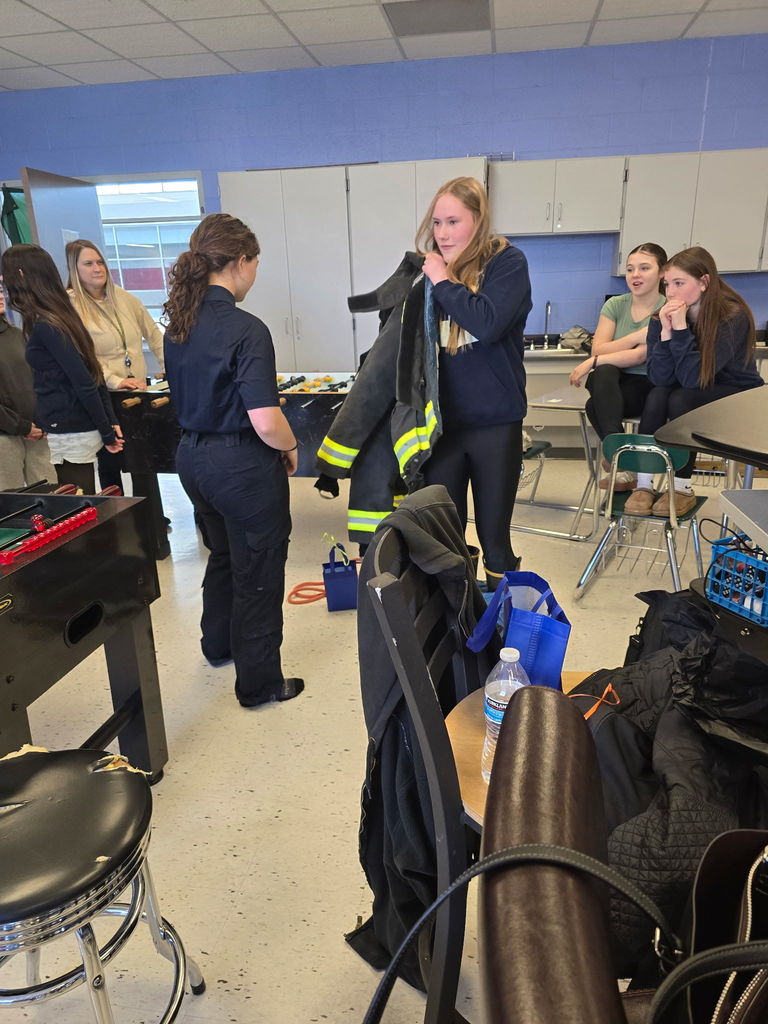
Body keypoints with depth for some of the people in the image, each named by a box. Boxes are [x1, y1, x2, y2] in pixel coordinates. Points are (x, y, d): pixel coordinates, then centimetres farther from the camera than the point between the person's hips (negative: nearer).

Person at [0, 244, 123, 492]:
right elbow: (92, 374, 11)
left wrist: (107, 432, -11)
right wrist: (111, 423, 12)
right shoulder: (62, 316, 11)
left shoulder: (44, 327, -15)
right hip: (80, 429, 8)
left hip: (68, 435, -8)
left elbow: (84, 384, -18)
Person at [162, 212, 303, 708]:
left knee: (223, 552, 28)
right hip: (243, 464, -8)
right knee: (259, 572, 8)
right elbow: (266, 424, -26)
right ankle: (259, 682, 24)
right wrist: (291, 447, -8)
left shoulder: (178, 323, 3)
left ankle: (219, 644, 49)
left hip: (193, 456, 8)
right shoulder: (245, 329, -22)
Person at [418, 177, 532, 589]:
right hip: (441, 422, 3)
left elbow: (488, 323, -22)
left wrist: (444, 281, -13)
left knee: (494, 539, 9)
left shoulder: (506, 261, -4)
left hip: (494, 423, -3)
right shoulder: (428, 269, 6)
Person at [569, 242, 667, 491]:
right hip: (611, 384, 4)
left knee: (595, 406, -33)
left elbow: (641, 356, -19)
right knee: (603, 373, -34)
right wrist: (638, 336, -18)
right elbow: (598, 349, -6)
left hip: (648, 387, -4)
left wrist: (592, 362, -21)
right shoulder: (615, 305, 8)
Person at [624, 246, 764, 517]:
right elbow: (660, 378, -20)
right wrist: (666, 331, -30)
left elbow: (693, 378, -30)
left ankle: (682, 488, -19)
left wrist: (680, 328, -34)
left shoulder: (733, 316, -23)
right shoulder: (663, 317, -10)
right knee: (657, 396, -27)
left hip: (738, 397, -4)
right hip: (695, 392, 4)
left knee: (681, 399, -31)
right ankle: (644, 483, -23)